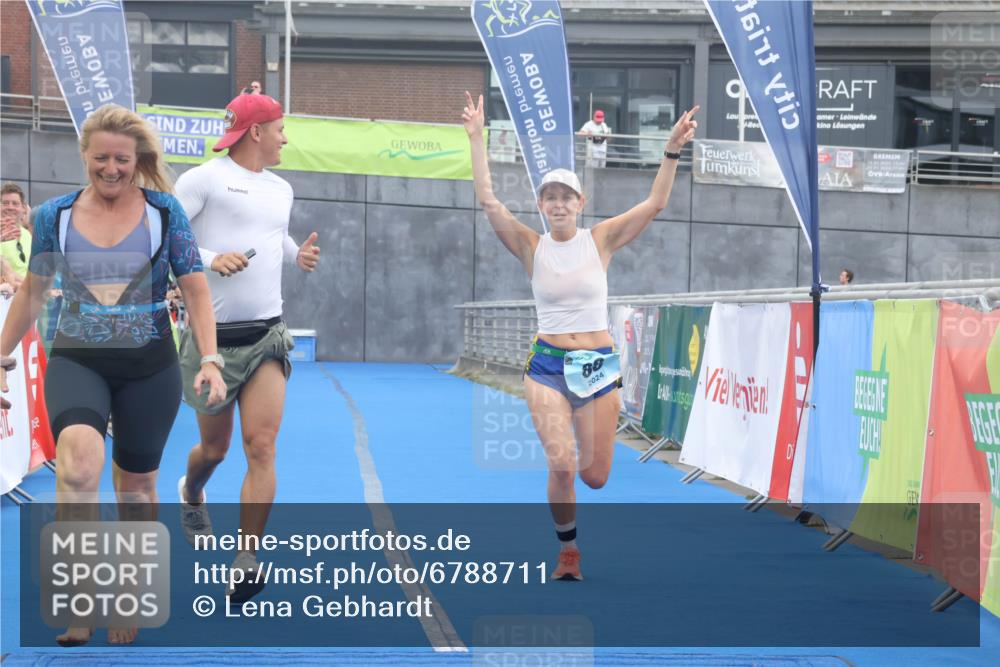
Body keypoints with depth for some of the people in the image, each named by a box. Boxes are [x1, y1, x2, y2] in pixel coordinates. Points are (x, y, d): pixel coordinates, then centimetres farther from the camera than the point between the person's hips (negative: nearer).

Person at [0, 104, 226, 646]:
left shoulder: (163, 211, -3)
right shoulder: (54, 215, 1)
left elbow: (195, 290, -1)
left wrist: (209, 362, -11)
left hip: (150, 367, 1)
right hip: (76, 360, -1)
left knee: (136, 486, 12)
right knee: (80, 458, -29)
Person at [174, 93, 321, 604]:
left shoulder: (280, 189, 14)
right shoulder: (204, 179, -7)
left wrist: (299, 255, 10)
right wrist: (209, 259, -24)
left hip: (267, 336, 4)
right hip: (214, 334, -4)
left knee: (261, 447, -11)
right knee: (214, 447, 11)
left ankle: (246, 562, -11)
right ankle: (190, 494, 47)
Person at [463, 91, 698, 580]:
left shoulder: (600, 241, 1)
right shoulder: (531, 247, 0)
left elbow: (654, 204, -7)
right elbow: (488, 201, -10)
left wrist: (672, 151, -16)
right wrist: (476, 140, -15)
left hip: (598, 365, 1)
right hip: (547, 365, -1)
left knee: (594, 476, 4)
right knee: (561, 465, -18)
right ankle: (568, 552, 6)